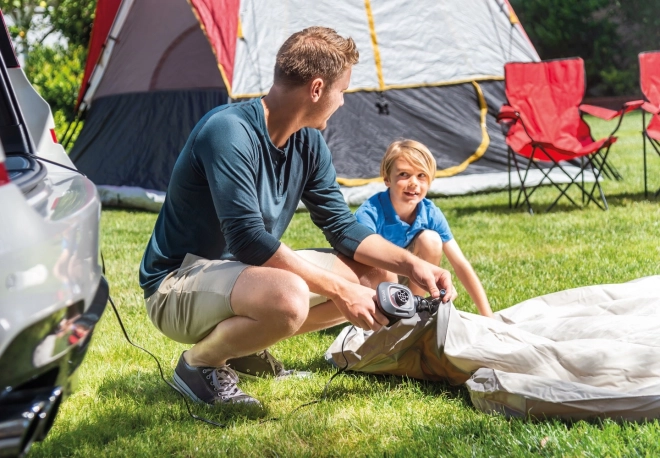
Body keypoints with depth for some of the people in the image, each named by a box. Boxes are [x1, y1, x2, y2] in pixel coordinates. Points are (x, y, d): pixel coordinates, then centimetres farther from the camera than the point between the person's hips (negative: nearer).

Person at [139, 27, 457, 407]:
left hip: (245, 270, 9)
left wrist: (411, 264, -8)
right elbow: (248, 240, -30)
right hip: (178, 285, -9)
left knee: (373, 274, 3)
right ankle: (201, 361, -8)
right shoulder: (228, 131, -25)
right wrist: (339, 290, -28)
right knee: (288, 297, -38)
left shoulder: (308, 142, 0)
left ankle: (247, 348, 9)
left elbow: (342, 226, 6)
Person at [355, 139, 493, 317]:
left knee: (430, 239, -19)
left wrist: (488, 316, -19)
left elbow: (460, 264, -14)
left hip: (401, 279, 5)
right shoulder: (369, 213, -29)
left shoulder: (430, 214, -16)